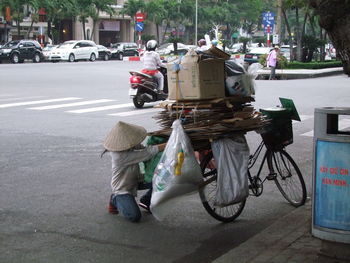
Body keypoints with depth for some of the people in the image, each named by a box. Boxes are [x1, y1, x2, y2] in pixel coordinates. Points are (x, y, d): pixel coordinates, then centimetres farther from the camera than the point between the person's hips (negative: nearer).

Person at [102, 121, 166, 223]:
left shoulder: (128, 145, -13)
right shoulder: (121, 155, -36)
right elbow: (147, 153, -36)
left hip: (135, 181, 8)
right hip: (122, 189, -8)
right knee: (135, 217, -21)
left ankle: (146, 200, 18)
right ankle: (115, 200, 7)